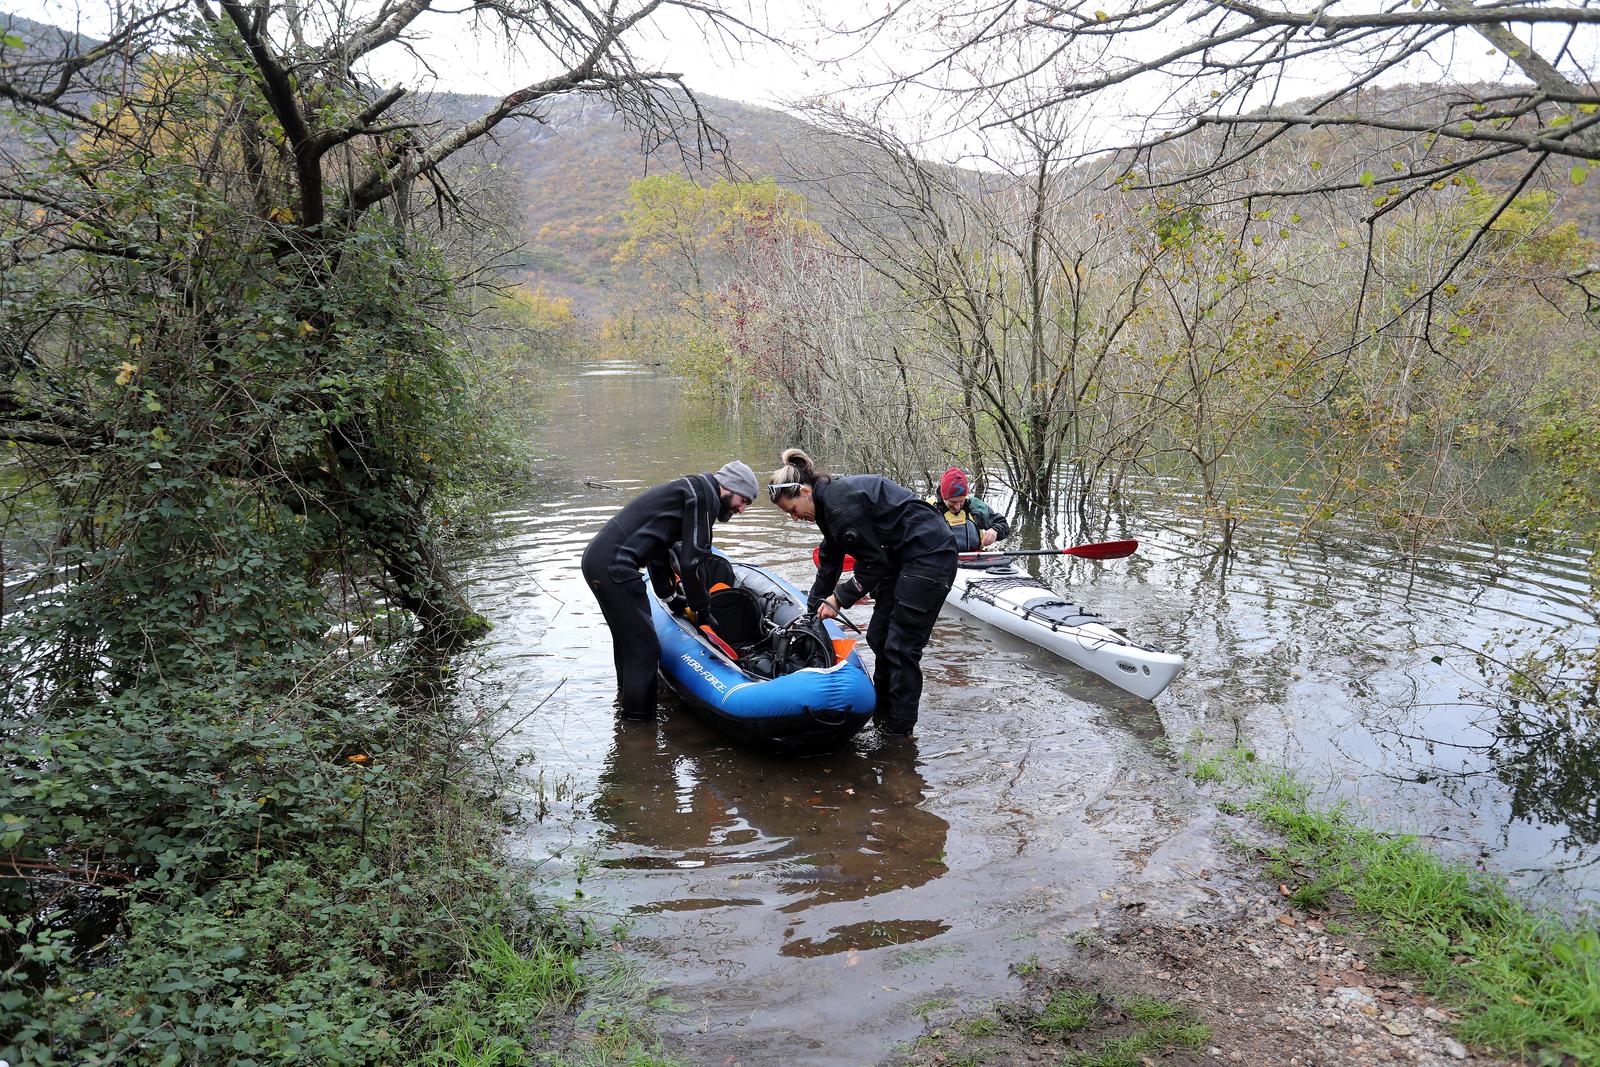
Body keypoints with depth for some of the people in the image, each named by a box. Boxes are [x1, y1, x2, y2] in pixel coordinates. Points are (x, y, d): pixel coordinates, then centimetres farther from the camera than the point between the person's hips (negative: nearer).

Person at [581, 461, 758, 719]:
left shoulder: (688, 489, 24)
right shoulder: (704, 495, -7)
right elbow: (690, 561, -12)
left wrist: (669, 595, 36)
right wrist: (702, 610, -1)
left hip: (596, 557, 11)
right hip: (614, 566, -11)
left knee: (627, 638, 26)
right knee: (644, 646, -6)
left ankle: (626, 699, 43)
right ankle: (640, 721, 1)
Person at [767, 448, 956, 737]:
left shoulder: (842, 504, -22)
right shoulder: (830, 500, 10)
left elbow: (873, 562, -17)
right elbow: (829, 561, 22)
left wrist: (840, 598, -8)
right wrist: (814, 609, 28)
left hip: (930, 558, -10)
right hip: (905, 557, 10)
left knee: (901, 646, -5)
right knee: (879, 636, 14)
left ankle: (899, 730, 4)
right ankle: (882, 711, 28)